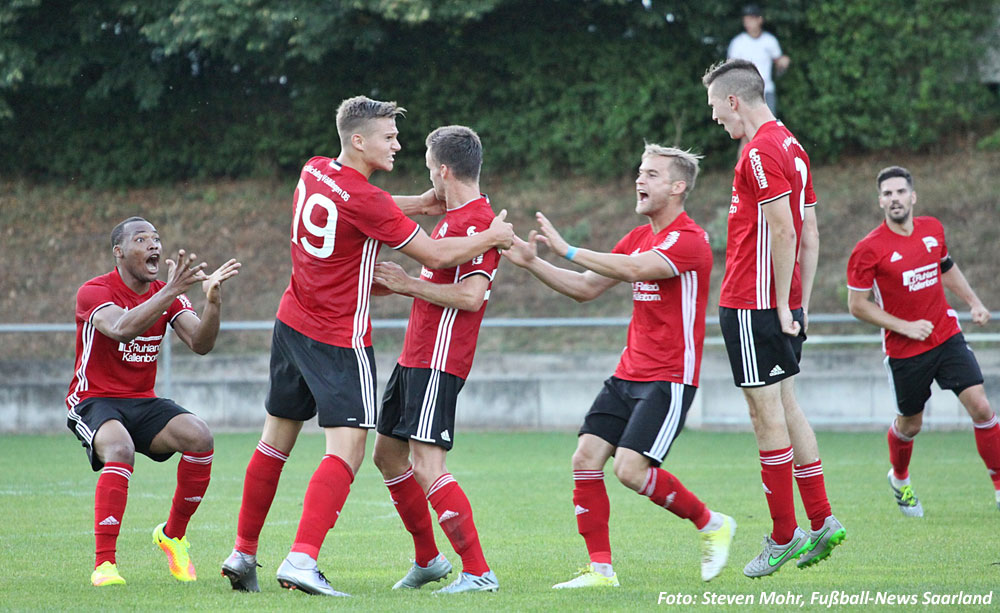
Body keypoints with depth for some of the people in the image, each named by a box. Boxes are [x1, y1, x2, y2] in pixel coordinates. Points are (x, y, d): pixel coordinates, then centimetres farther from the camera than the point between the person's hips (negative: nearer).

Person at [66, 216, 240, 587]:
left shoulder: (167, 295, 6)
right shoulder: (94, 292, -12)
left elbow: (200, 344, -6)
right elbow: (121, 329, -32)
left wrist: (213, 301, -24)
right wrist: (170, 292, -40)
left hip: (143, 403, 5)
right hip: (94, 401, -5)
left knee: (200, 437, -22)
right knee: (120, 450, -37)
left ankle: (173, 535, 0)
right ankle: (103, 564, -33)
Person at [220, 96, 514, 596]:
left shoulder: (313, 172, 4)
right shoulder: (365, 201, -20)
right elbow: (435, 256, -15)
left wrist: (420, 202, 10)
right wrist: (492, 237, 0)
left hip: (292, 324, 9)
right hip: (340, 339, -8)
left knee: (275, 442, 17)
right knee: (346, 451, -11)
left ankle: (242, 553, 23)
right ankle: (302, 560, -23)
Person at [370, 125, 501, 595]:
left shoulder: (476, 222, -17)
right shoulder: (454, 217, 15)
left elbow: (471, 296, -25)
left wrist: (409, 284, -16)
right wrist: (390, 283, 24)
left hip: (438, 362, -11)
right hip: (416, 357, 11)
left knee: (426, 467, -17)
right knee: (387, 454, 17)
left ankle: (478, 572, -16)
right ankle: (428, 560, 27)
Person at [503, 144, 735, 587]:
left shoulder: (688, 239, -13)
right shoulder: (639, 237, 15)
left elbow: (633, 270, -28)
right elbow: (586, 288, 17)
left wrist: (568, 250, -26)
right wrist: (532, 263, 4)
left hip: (670, 377, -8)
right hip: (627, 375, 8)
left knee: (631, 469, -18)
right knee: (586, 459, -4)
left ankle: (712, 525, 4)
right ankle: (600, 568, 2)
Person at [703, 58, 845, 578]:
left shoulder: (761, 151, -14)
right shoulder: (790, 146, 16)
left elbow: (783, 231, -21)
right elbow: (810, 235, 17)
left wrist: (781, 305, -19)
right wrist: (801, 302, 18)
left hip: (753, 305, -10)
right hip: (783, 305, 10)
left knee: (767, 411, -5)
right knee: (785, 406, 13)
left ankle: (783, 536, -1)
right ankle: (822, 521, 14)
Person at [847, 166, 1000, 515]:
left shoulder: (933, 229, 2)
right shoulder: (869, 250, -14)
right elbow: (857, 304, -9)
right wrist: (905, 326, -15)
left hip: (947, 337, 3)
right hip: (905, 351, -3)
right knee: (910, 424, 11)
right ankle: (899, 480, 42)